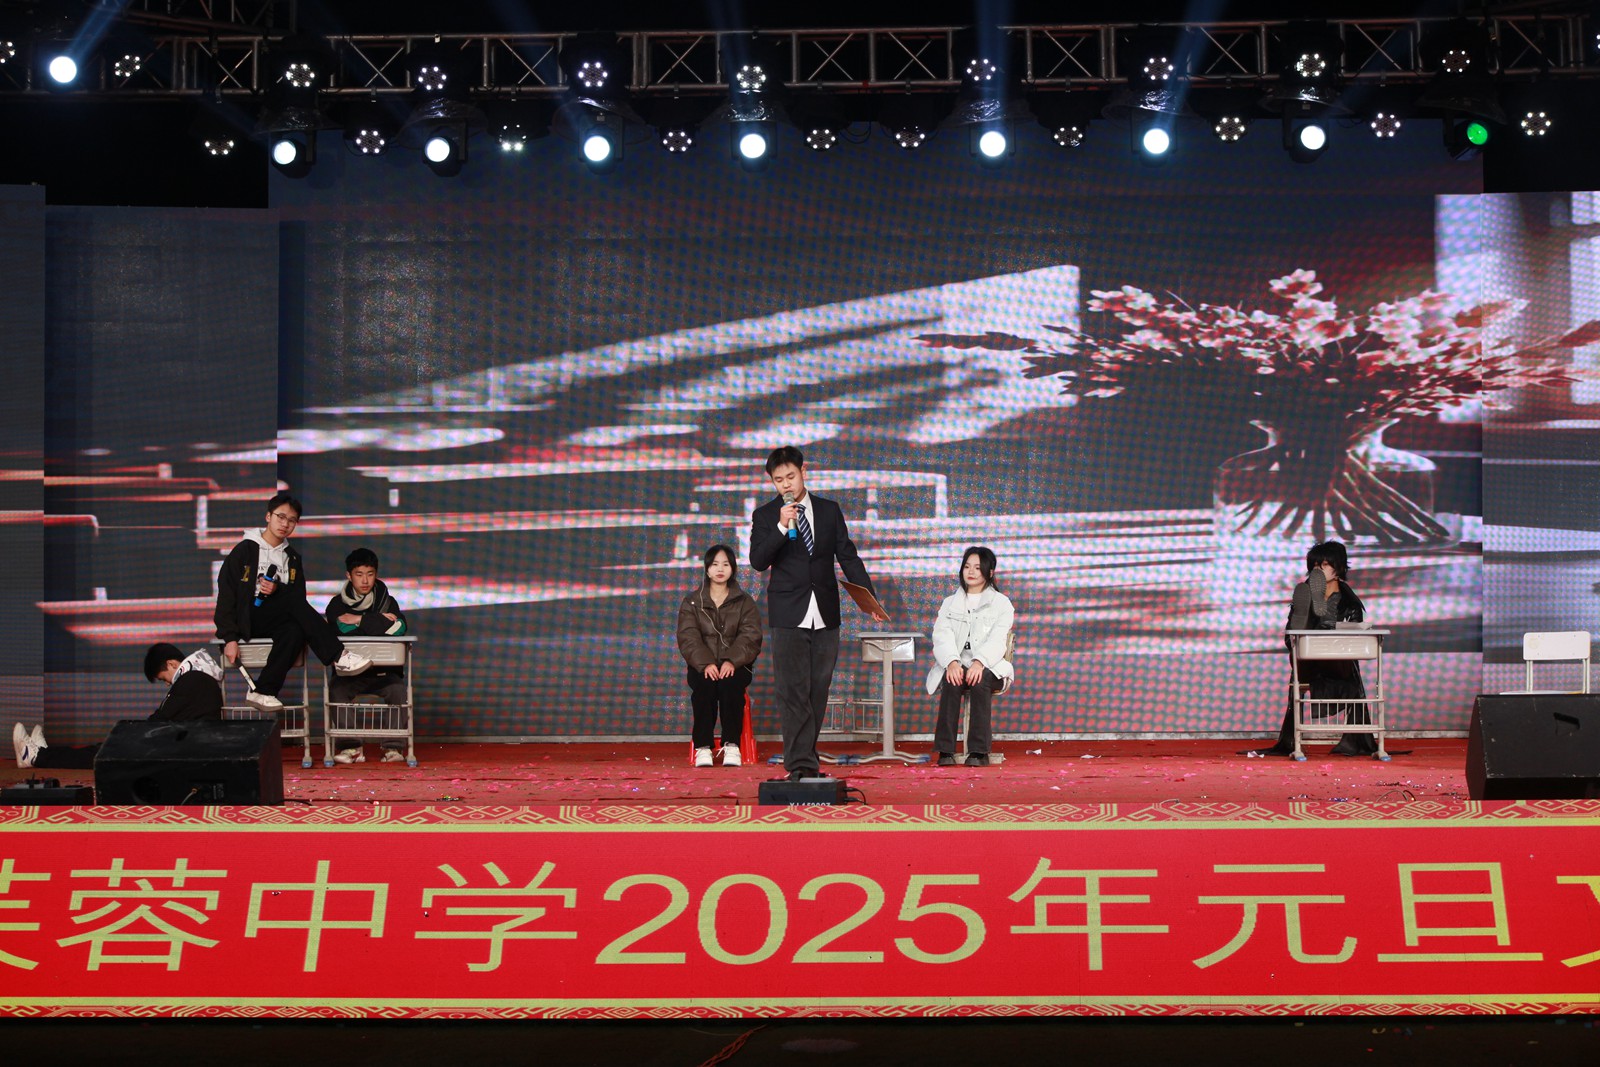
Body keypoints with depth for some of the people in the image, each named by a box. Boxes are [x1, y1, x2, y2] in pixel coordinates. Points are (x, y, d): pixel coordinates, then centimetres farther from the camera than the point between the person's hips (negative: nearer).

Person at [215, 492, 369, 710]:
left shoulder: (292, 557, 15)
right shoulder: (245, 550, 0)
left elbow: (300, 594, 11)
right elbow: (226, 594, -5)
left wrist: (278, 590, -13)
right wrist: (230, 638, -15)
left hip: (275, 623, 4)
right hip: (248, 618, -4)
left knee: (295, 632, -34)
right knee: (294, 602, -31)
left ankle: (263, 692, -31)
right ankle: (338, 657, -33)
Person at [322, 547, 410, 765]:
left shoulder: (387, 601, 6)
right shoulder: (338, 604, 6)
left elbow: (399, 628, -15)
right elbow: (341, 629, -14)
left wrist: (359, 621, -15)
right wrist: (380, 622, -12)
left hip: (383, 672, 0)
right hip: (349, 673, 0)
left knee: (397, 689, -30)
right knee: (336, 688, -30)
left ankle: (394, 746, -22)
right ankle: (351, 747, -24)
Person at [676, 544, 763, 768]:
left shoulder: (745, 602, 12)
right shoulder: (692, 602, 13)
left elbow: (750, 636, -2)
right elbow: (688, 638, -1)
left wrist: (731, 662, -21)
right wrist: (705, 664, -20)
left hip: (735, 666, 0)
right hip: (702, 666, 0)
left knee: (730, 683, -34)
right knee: (704, 684, -33)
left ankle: (732, 745, -30)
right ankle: (703, 747, -31)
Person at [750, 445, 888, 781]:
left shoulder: (829, 510, 10)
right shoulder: (765, 516, 3)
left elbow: (848, 557, 12)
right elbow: (758, 561, -8)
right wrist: (781, 527, -20)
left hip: (826, 614, 3)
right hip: (789, 615, -3)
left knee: (818, 690, 5)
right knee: (793, 691, -9)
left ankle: (805, 755, 14)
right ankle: (800, 764, -12)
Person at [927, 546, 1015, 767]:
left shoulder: (1001, 603, 11)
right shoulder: (950, 603, 20)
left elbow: (997, 641, -6)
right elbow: (942, 637, 1)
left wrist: (979, 662, -26)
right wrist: (952, 662, -21)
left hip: (988, 668, -1)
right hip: (955, 665, 2)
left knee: (979, 680, -36)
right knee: (952, 682, -34)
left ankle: (979, 751, -39)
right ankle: (945, 751, -39)